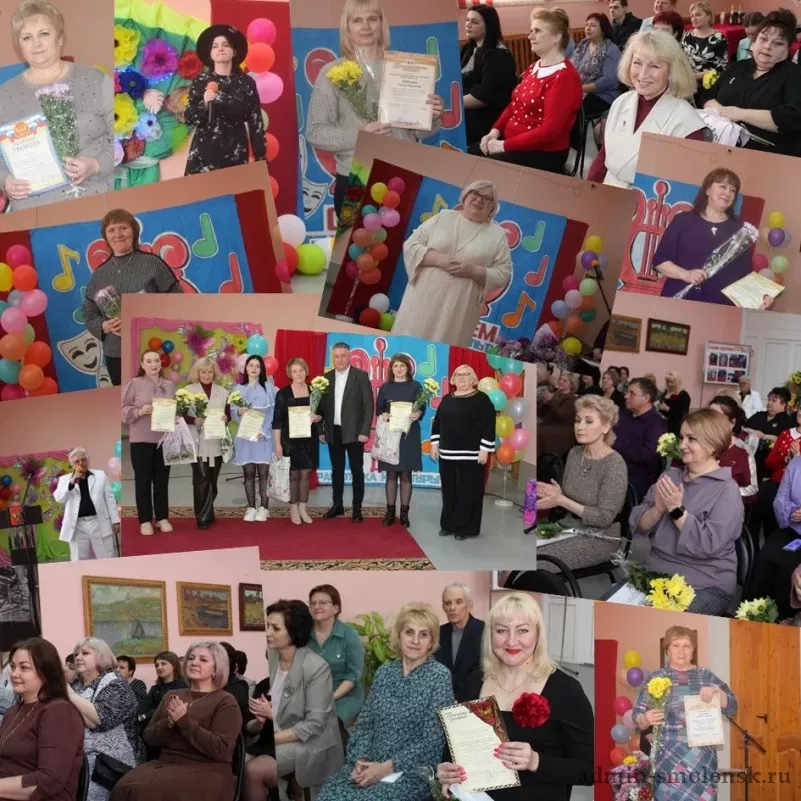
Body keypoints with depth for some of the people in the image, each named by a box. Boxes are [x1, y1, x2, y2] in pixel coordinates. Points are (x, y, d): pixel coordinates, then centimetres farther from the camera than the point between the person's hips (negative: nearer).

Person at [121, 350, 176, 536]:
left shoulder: (170, 385, 10)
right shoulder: (134, 384, -2)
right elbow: (123, 409, -4)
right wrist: (139, 411, -20)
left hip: (164, 439, 3)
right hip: (141, 440, -3)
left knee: (162, 480, 9)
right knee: (143, 480, 2)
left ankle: (162, 518, 19)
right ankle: (145, 520, 10)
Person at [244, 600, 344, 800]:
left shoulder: (316, 667, -18)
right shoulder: (273, 656, 0)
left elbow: (314, 725, -18)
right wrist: (264, 716, -14)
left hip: (310, 744, -6)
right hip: (279, 735, 6)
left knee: (253, 771, -23)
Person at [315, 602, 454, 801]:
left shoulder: (439, 676, -5)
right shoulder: (384, 672, 10)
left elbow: (432, 741, -10)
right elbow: (364, 723, 11)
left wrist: (387, 767, -16)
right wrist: (360, 760, -8)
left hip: (412, 771, -4)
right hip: (369, 765, 4)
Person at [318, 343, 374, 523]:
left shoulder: (361, 376, -5)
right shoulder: (326, 378, 6)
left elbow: (369, 405, -7)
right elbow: (322, 406, 9)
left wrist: (365, 431, -13)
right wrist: (321, 430, 3)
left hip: (354, 431, -4)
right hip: (333, 432, 4)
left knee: (357, 470, 2)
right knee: (337, 470, 11)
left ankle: (357, 508, 8)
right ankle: (337, 505, 20)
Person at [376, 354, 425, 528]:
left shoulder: (415, 386, 4)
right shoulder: (385, 387, 7)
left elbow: (422, 408, 1)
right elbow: (378, 409, 7)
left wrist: (418, 414, -21)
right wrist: (383, 415, -16)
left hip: (409, 434, -1)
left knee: (406, 474, 2)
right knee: (391, 473, 3)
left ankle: (404, 513, 7)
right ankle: (390, 511, 10)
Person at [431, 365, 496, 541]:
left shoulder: (481, 399, -5)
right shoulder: (447, 399, 12)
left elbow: (489, 426, -10)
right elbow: (437, 422, 17)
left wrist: (485, 449, -15)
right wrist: (435, 443, 9)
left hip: (471, 455, -5)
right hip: (447, 454, 5)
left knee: (468, 492, -2)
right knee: (449, 491, 9)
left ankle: (468, 528, 6)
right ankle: (449, 525, 20)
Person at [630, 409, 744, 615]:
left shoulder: (726, 490, -8)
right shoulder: (670, 475, 10)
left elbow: (709, 545, -20)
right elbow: (638, 525, 4)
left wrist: (677, 510, -21)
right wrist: (657, 509, -15)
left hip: (705, 587, -6)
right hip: (656, 575, 6)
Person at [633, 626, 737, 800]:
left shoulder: (706, 676, 10)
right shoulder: (655, 678, 5)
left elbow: (731, 709, 8)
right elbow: (637, 715, 4)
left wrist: (717, 691, -10)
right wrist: (646, 719, -19)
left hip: (703, 760, 2)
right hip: (668, 760, -2)